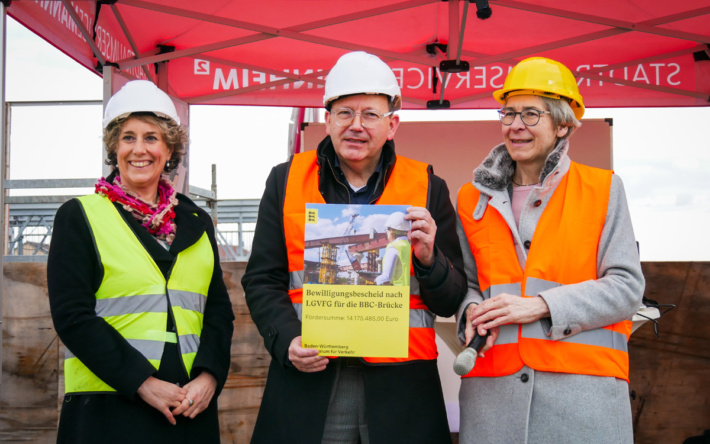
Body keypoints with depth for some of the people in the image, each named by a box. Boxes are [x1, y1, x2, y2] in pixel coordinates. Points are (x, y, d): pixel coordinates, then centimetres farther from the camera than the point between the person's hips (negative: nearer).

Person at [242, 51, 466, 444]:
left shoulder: (428, 188, 5)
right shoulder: (286, 180, 7)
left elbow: (452, 301, 5)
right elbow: (262, 281, 7)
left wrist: (428, 259, -16)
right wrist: (288, 341, -11)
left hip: (400, 385, 0)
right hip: (307, 377, 0)